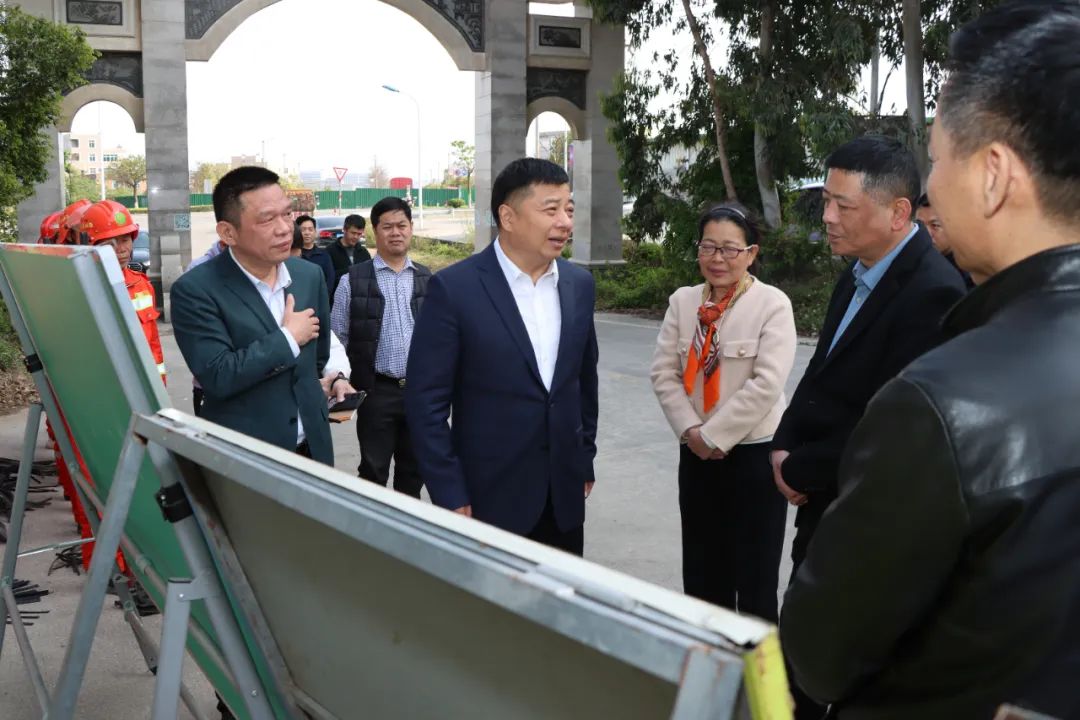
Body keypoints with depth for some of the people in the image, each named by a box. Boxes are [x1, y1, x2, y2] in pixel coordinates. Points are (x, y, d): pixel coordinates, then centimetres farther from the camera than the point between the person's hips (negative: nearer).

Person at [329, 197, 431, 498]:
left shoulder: (427, 279, 6)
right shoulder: (353, 280, -2)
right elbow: (337, 338, 1)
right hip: (377, 390, -3)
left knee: (414, 468, 13)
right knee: (373, 471, 6)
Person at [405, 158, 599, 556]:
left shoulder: (579, 284, 4)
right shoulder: (454, 288, -12)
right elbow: (426, 400, -11)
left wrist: (585, 460, 15)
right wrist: (449, 495, -13)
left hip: (564, 495, 5)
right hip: (490, 497, -5)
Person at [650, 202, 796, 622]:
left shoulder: (773, 304, -10)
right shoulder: (683, 301, 4)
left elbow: (766, 384, -17)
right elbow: (663, 372, 2)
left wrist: (713, 435, -15)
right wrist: (690, 430, -10)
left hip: (754, 452, -4)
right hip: (696, 454, 5)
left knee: (754, 574, 5)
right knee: (701, 571, 14)